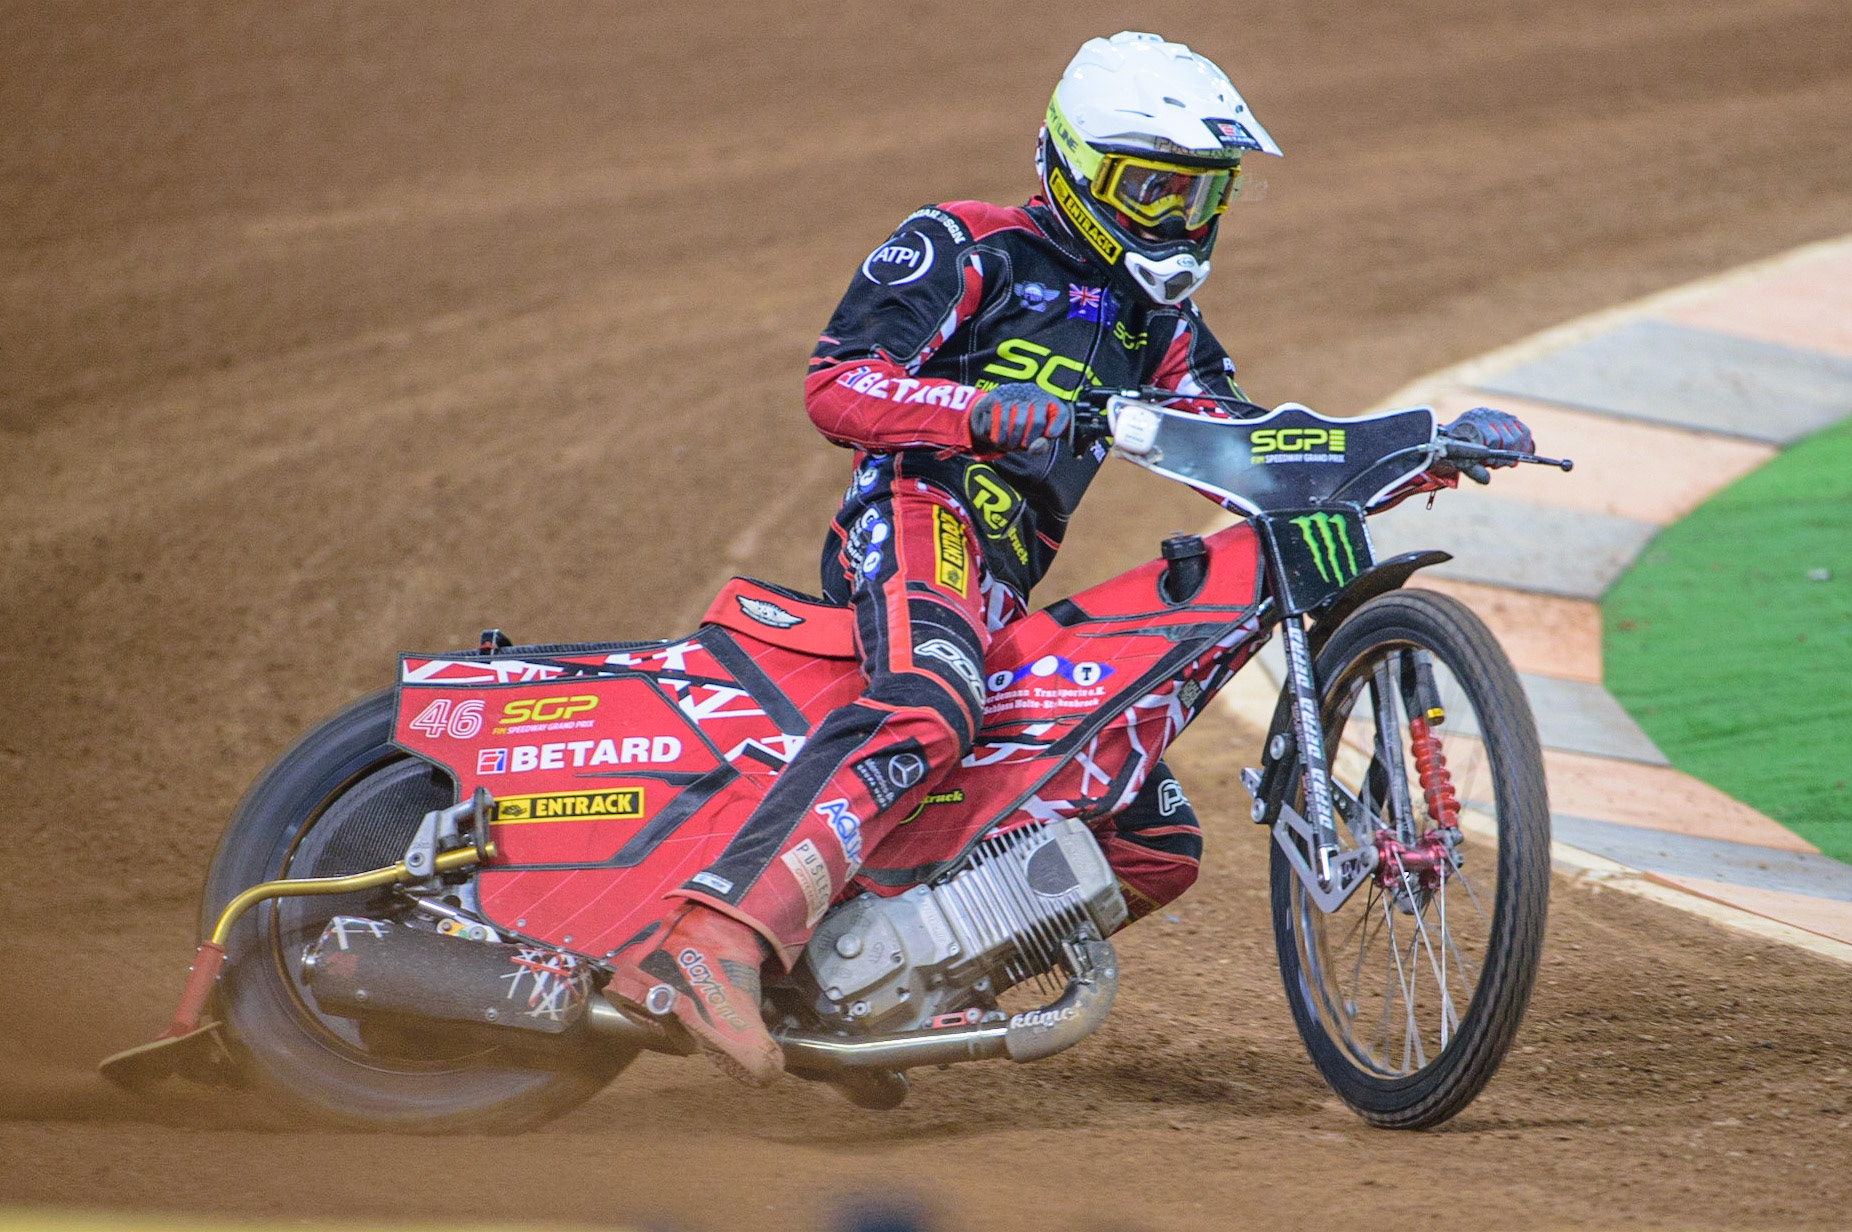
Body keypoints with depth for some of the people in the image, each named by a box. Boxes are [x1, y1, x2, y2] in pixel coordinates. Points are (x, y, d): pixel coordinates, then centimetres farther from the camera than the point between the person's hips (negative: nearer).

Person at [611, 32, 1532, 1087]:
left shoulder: (1153, 319, 27)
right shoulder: (968, 248, 4)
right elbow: (837, 385, -8)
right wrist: (982, 410, -26)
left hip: (1010, 592, 9)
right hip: (922, 511, -9)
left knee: (1159, 847, 7)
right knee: (929, 710, -40)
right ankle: (719, 937, -56)